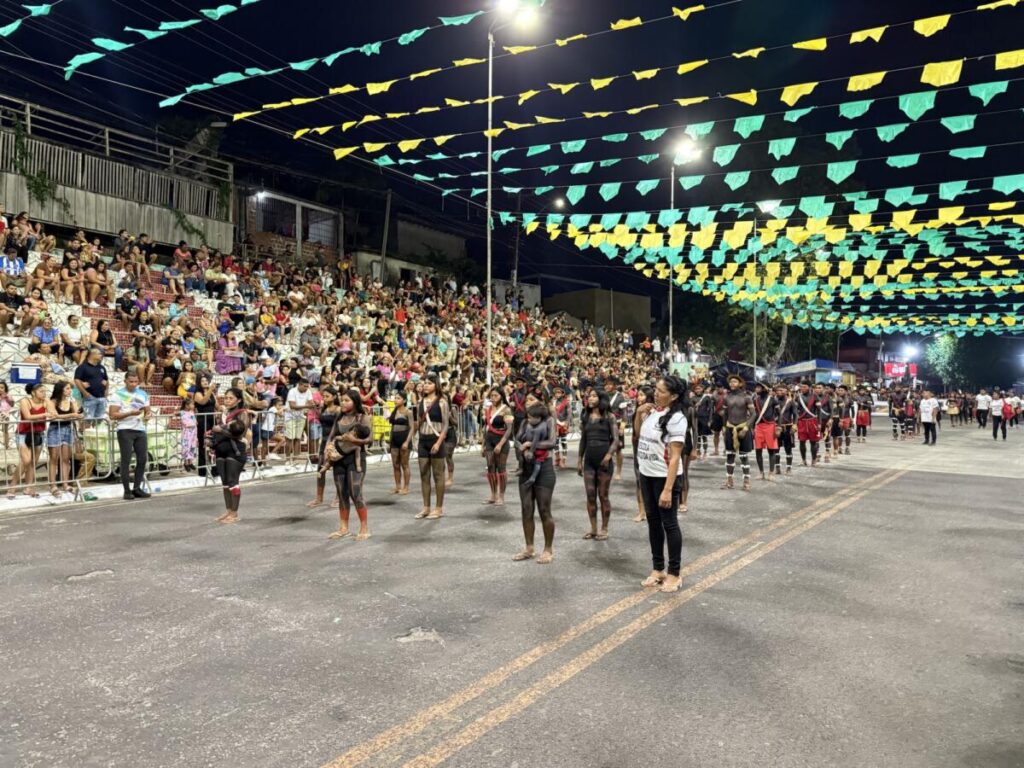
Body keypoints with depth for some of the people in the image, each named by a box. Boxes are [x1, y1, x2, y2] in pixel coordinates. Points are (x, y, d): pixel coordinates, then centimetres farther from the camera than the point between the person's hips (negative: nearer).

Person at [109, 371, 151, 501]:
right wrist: (130, 413, -19)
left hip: (140, 430, 5)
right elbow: (113, 415, -9)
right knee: (126, 460, -2)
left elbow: (148, 411, 18)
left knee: (142, 459, 3)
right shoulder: (118, 394, -3)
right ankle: (127, 490, 4)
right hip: (125, 431, -5)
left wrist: (147, 416, -5)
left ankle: (137, 488, 14)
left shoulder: (143, 394, 12)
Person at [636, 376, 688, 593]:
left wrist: (668, 489, -23)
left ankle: (674, 573, 15)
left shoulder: (676, 419, -17)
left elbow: (675, 457, -20)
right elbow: (640, 436, 23)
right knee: (653, 521, 14)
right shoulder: (653, 412, 5)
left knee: (669, 524, 2)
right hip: (646, 475, 8)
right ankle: (657, 569, 26)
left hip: (665, 477, -8)